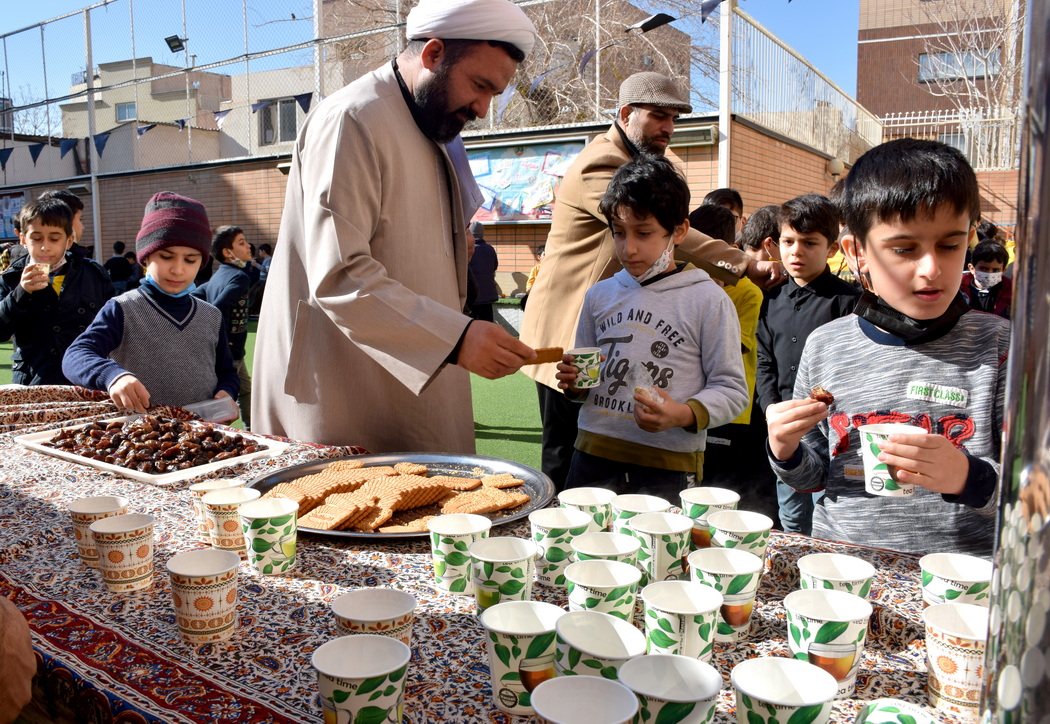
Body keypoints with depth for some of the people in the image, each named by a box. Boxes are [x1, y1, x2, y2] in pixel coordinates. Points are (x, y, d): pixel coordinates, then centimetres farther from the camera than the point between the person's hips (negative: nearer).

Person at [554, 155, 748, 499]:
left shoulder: (708, 300, -3)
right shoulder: (599, 296, 11)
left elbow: (732, 390, -4)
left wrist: (684, 415, -20)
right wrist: (575, 385, 1)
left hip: (669, 468, -3)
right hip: (593, 457, 4)